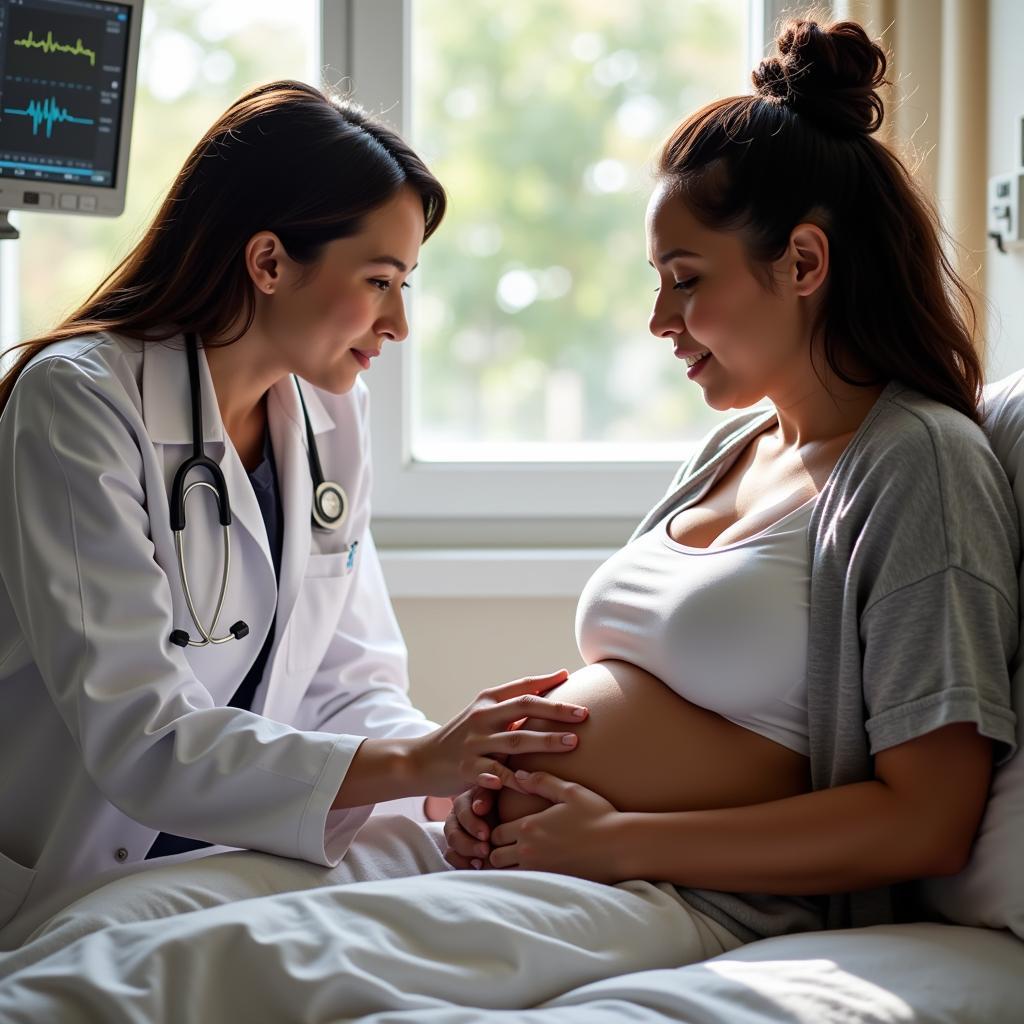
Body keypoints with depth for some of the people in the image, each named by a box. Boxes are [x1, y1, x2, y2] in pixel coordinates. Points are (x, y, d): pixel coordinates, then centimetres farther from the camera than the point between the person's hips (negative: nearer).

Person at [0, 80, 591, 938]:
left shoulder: (333, 415, 6)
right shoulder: (79, 402, -17)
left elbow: (346, 682, 5)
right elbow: (134, 732, -25)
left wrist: (455, 771, -16)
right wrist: (411, 763, -30)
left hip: (226, 867, 7)